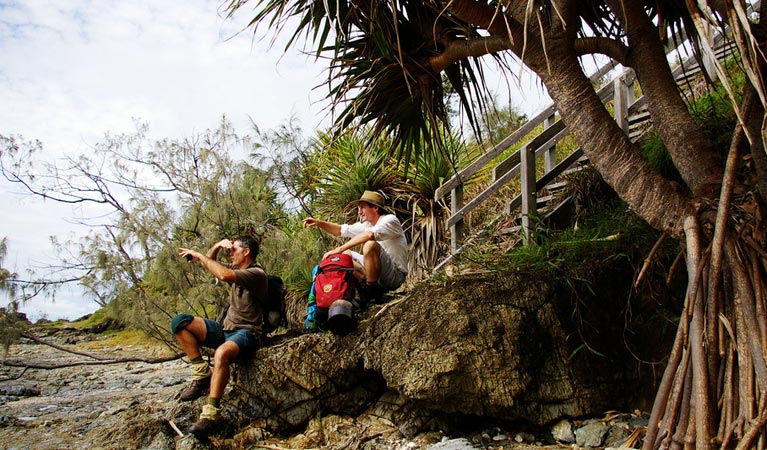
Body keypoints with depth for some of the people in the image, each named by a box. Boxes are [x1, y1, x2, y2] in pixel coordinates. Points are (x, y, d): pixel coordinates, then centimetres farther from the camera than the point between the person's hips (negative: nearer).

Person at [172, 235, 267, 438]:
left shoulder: (256, 274, -13)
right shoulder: (237, 269, 15)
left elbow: (224, 275, -30)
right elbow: (209, 264, 27)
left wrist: (199, 255, -17)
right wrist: (217, 246, 8)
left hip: (246, 333, -9)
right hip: (225, 329, 9)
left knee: (222, 353, -41)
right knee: (180, 322, -9)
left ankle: (209, 416, -38)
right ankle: (202, 374, -11)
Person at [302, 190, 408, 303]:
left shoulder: (390, 220, -13)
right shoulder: (366, 224, 13)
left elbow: (369, 235, -31)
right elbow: (341, 230, 16)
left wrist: (340, 249, -31)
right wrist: (319, 223, 1)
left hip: (396, 275, -8)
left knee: (371, 245, -32)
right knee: (345, 253, 12)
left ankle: (372, 292, -20)